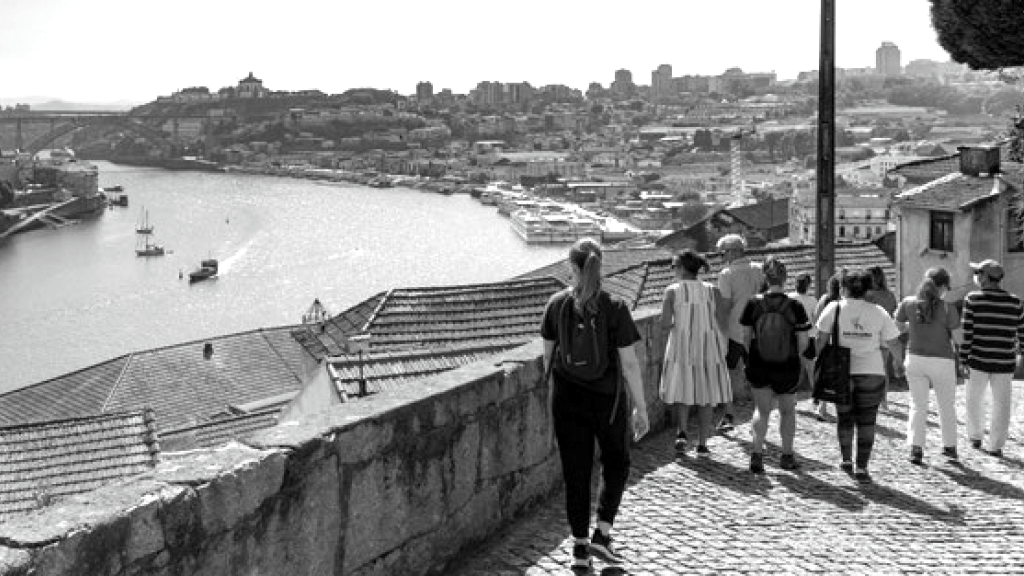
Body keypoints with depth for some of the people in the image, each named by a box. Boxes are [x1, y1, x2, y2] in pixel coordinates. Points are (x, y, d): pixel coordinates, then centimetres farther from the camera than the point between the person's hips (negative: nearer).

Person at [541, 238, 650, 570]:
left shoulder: (557, 304, -4)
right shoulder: (614, 308, -13)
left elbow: (548, 354, 5)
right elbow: (629, 363, -12)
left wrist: (550, 390, 22)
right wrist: (641, 408, -4)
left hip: (566, 397, 2)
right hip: (607, 397, -2)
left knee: (575, 471, 10)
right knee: (616, 463, 19)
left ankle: (580, 548, 15)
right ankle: (602, 534, 10)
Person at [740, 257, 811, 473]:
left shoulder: (753, 304, -10)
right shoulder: (795, 306, -15)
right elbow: (803, 342, -11)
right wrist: (792, 355, 9)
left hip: (758, 366, 1)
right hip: (787, 369, -1)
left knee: (761, 410, 13)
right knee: (787, 411, 20)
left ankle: (757, 453, -5)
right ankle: (787, 456, 29)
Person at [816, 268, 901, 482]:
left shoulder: (834, 308, -3)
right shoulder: (878, 312, 0)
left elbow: (821, 340, -5)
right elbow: (893, 342, 2)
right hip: (871, 372, 0)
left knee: (844, 417, 18)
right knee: (866, 421, 6)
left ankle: (846, 460, 30)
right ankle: (862, 468, 3)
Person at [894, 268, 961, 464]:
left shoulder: (908, 303, -6)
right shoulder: (947, 308, -14)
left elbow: (897, 326, 8)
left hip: (915, 359, 2)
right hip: (942, 361, -2)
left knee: (918, 406, 9)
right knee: (947, 406, 16)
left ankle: (916, 447, -2)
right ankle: (950, 446, 27)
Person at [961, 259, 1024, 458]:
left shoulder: (972, 299, -8)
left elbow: (966, 332, -9)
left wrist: (963, 360, -2)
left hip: (978, 361, -1)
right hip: (1005, 363, 1)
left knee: (974, 399, 20)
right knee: (1001, 404, 10)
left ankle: (975, 437, 29)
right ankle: (995, 446, 11)